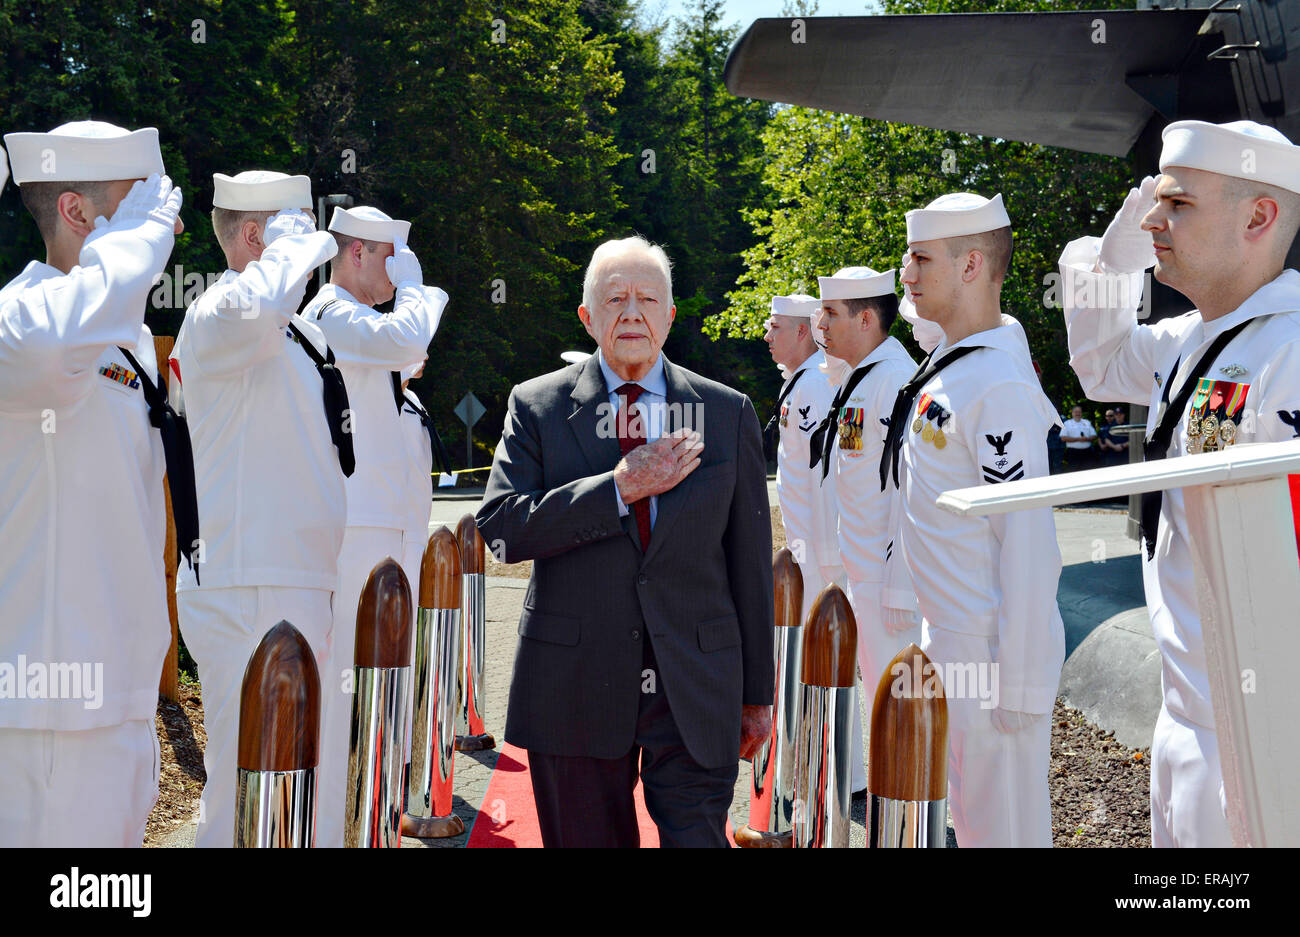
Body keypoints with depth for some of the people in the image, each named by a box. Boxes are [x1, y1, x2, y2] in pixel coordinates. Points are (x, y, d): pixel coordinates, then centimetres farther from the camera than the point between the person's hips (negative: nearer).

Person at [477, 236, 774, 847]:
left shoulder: (728, 414, 7)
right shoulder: (537, 407, 4)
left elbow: (750, 560, 8)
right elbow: (500, 527, -9)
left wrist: (757, 692, 8)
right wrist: (620, 488, -15)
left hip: (696, 687, 0)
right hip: (575, 687, 0)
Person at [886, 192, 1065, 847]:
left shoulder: (1000, 387, -20)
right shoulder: (944, 365, 10)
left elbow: (1027, 545, -22)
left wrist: (1019, 684, -21)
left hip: (990, 649, -9)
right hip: (948, 642, 9)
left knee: (1002, 823, 1)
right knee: (965, 811, 19)